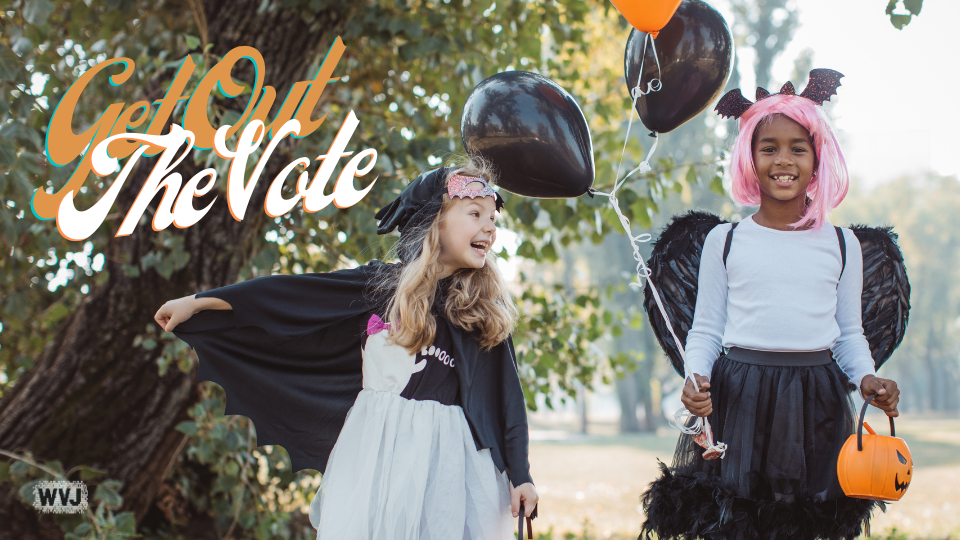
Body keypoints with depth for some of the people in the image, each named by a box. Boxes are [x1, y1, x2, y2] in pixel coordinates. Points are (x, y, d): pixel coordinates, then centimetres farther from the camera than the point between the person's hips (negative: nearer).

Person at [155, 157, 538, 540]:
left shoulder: (488, 312, 3)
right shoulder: (379, 285, 1)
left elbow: (507, 397, 5)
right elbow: (287, 296, 4)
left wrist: (520, 475, 0)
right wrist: (196, 303, 6)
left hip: (448, 457, 0)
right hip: (376, 449, 0)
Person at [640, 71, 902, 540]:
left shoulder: (840, 244, 8)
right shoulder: (725, 241, 4)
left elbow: (849, 333, 13)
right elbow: (706, 329, 7)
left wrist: (866, 379, -5)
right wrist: (696, 377, -11)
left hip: (817, 403, 1)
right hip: (739, 400, -1)